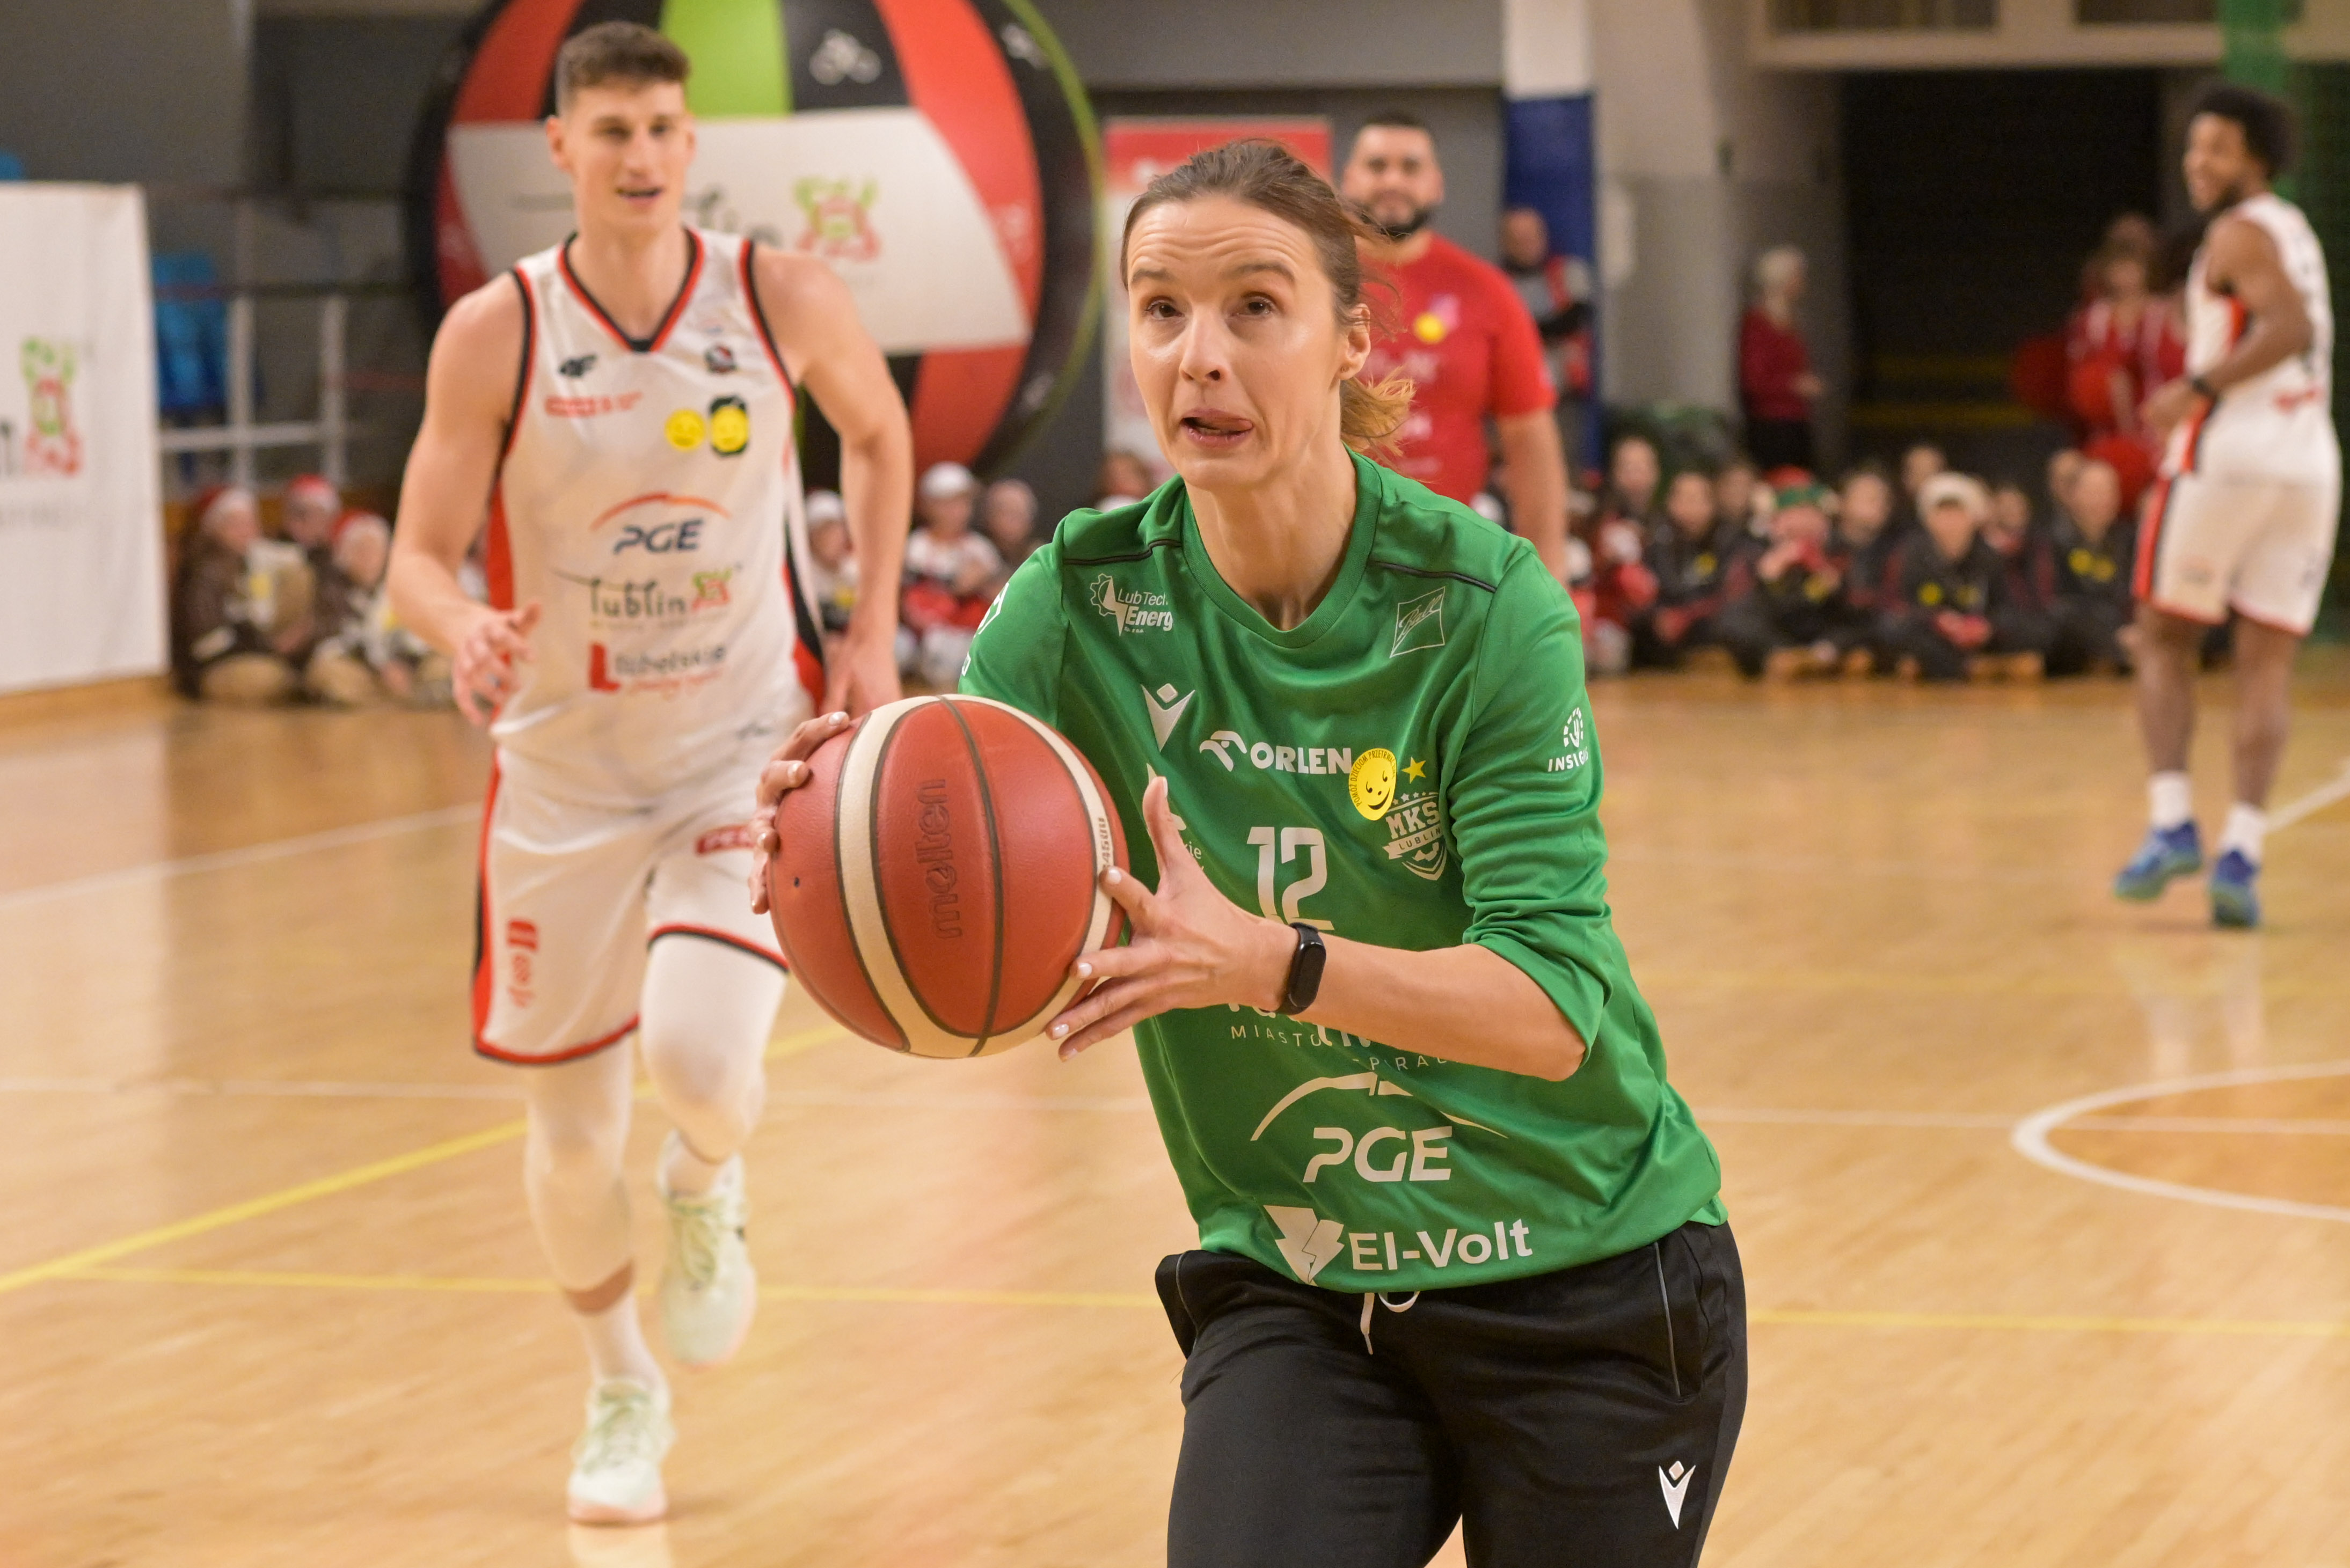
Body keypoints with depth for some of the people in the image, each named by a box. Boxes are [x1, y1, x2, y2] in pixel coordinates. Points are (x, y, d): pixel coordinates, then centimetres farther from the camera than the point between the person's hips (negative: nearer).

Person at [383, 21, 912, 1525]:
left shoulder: (783, 299, -10)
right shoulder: (496, 332, -12)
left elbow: (880, 431, 11)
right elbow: (422, 556, -7)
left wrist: (872, 630, 4)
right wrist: (470, 635, -29)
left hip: (747, 748, -1)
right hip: (567, 767, 1)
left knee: (701, 1054, -23)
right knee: (574, 1126, 9)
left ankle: (708, 1191, 16)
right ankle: (622, 1394, 36)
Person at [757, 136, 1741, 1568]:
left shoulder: (1484, 605, -17)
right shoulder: (1084, 603, -8)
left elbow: (1556, 1002, -25)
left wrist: (1262, 960, -41)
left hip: (1587, 1282, -2)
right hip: (1293, 1295, 2)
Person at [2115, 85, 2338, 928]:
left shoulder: (2239, 232, -7)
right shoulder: (2295, 231, 21)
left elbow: (2291, 327, -21)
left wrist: (2203, 386, -20)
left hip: (2228, 455, -7)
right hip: (2310, 463, 7)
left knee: (2163, 639, 6)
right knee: (2267, 664, 4)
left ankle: (2171, 824, -6)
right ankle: (2242, 851, -7)